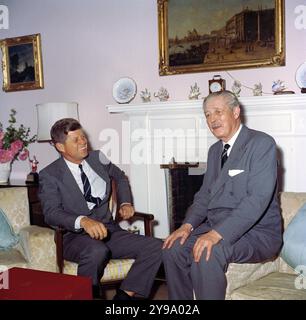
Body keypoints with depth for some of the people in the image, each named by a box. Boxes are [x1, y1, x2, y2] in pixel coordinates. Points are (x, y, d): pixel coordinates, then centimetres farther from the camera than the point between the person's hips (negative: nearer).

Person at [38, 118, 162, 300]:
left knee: (156, 247, -15)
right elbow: (51, 213, -17)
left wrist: (125, 203, 12)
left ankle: (124, 295, -10)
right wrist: (83, 221, -35)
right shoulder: (50, 175, -4)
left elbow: (120, 177, 29)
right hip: (75, 236, -5)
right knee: (97, 251, -40)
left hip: (108, 231, 5)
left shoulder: (98, 158, 10)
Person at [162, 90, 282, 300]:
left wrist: (217, 233, -30)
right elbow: (205, 194, 15)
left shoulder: (262, 143, -12)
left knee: (207, 254, -31)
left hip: (257, 232, -7)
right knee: (173, 248, -9)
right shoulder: (215, 150, 14)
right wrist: (188, 225, -4)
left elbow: (258, 199, -23)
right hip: (217, 227, 8)